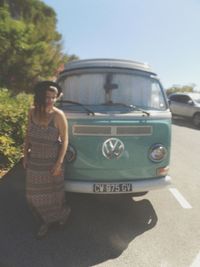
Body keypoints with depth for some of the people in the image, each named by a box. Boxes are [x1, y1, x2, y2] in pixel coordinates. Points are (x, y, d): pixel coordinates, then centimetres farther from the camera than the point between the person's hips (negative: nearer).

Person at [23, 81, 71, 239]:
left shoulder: (58, 115, -18)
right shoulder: (32, 112, -4)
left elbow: (64, 140, -14)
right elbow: (28, 135, 6)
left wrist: (59, 163, -15)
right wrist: (25, 155, 6)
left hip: (52, 161, -4)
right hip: (35, 162, 5)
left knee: (53, 192, 13)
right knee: (34, 195, 14)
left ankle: (63, 212, 45)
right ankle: (46, 221, 40)